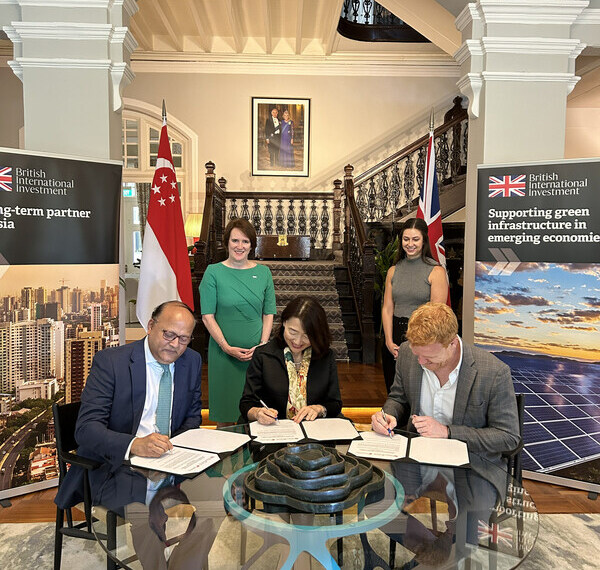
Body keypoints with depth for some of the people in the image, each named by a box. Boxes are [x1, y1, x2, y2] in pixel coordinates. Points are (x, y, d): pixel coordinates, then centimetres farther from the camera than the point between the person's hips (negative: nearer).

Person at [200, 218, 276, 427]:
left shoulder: (263, 272, 4)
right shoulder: (214, 272, -3)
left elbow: (269, 313, 5)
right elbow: (207, 316, -6)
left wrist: (263, 344, -7)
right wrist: (226, 347, -12)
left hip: (256, 352, 2)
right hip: (224, 352, -2)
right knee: (225, 404, 9)